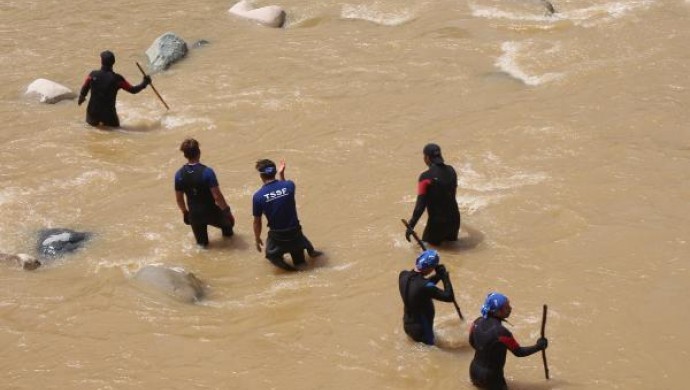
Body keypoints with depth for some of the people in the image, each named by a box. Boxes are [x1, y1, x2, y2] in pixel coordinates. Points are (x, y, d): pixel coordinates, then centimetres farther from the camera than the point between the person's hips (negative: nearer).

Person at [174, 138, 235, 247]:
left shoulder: (179, 174, -10)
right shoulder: (207, 172, -23)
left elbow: (179, 199, 1)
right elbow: (217, 196, -21)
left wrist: (185, 213, 18)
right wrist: (227, 211, -6)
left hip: (194, 215, 3)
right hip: (211, 213, -3)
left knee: (202, 244, 24)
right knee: (228, 219, 32)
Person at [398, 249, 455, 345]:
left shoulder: (403, 276, -10)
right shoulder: (424, 286, -34)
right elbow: (449, 297, -26)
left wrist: (438, 276, -5)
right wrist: (444, 276, -16)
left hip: (407, 324, 8)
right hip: (421, 330, -8)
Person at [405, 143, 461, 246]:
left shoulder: (426, 177, -17)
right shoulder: (451, 171, 1)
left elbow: (421, 205, -19)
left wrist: (411, 226, -14)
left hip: (437, 222, -6)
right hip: (454, 219, 6)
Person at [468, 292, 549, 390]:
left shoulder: (477, 322, -8)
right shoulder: (501, 332, -27)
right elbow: (519, 352, -13)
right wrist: (539, 346, 0)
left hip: (474, 370, 8)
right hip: (491, 376, -7)